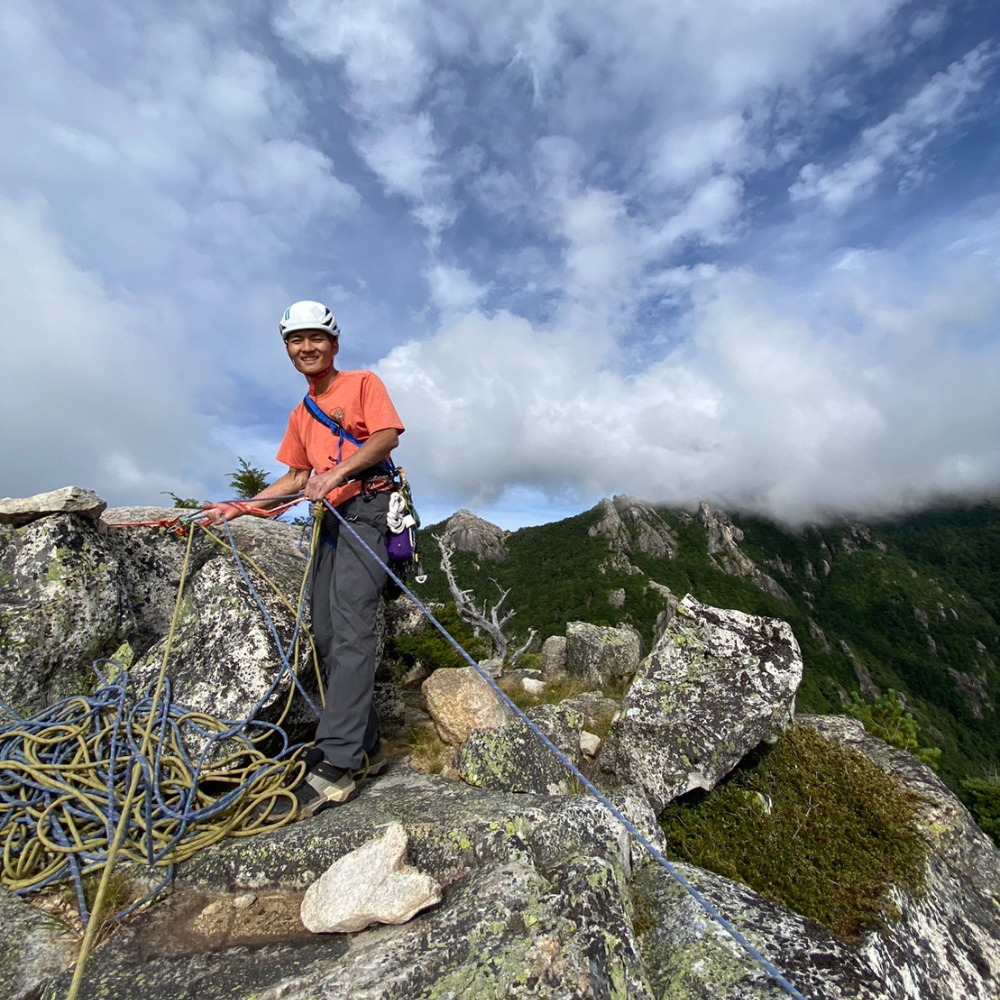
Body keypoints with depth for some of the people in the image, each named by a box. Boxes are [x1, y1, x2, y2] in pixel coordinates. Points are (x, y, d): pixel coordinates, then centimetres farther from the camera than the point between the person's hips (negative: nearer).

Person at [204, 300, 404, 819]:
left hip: (365, 507, -7)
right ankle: (365, 746, 11)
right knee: (326, 634, 2)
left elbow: (386, 435, -9)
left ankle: (335, 763, -17)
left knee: (350, 629, -18)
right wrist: (238, 508, 20)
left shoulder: (364, 383, 7)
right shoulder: (301, 415, 26)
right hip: (329, 518, 8)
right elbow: (296, 478, 27)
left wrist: (337, 473, -21)